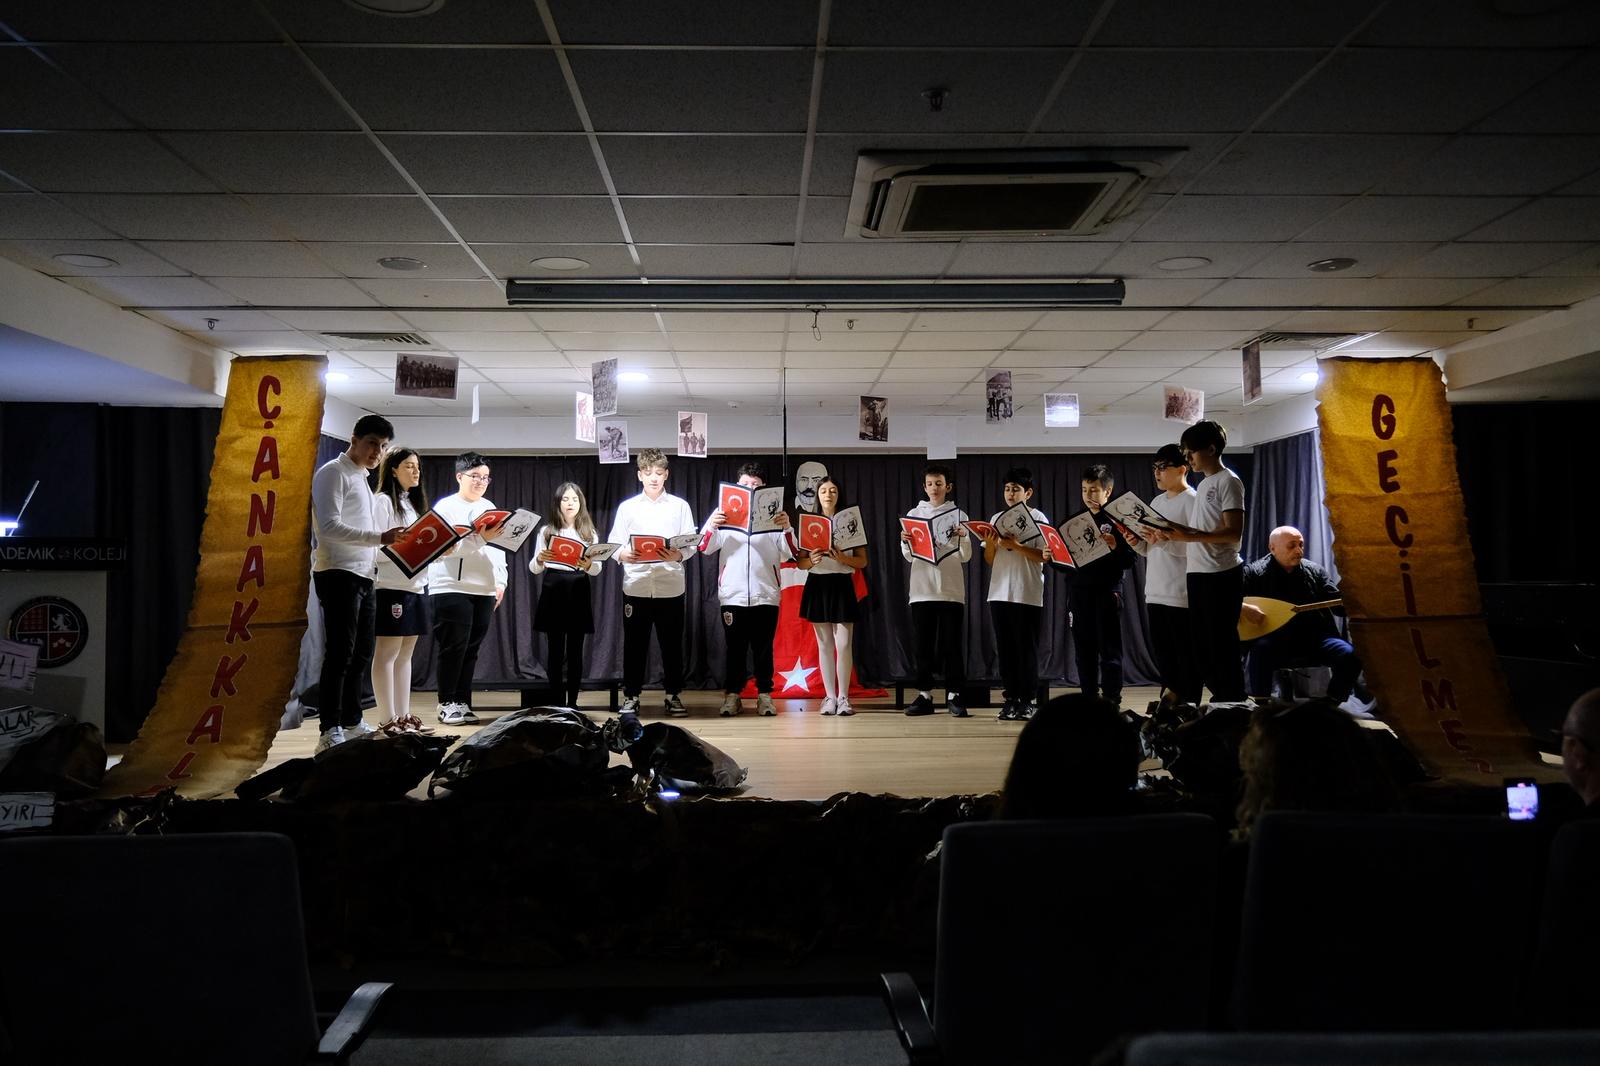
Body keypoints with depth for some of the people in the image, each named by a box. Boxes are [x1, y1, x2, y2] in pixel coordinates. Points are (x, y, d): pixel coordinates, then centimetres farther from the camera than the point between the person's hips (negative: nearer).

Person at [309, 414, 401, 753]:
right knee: (340, 654, -11)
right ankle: (330, 732, -9)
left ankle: (352, 722, 20)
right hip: (338, 574, -9)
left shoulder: (361, 478, 21)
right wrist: (379, 538, -26)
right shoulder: (334, 473, -6)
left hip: (362, 575, 9)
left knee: (361, 653, 12)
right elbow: (330, 526, -19)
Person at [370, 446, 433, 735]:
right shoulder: (383, 501, -5)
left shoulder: (415, 503, 19)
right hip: (392, 586, -8)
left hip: (417, 585, 8)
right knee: (387, 654, -4)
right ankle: (388, 720, -2)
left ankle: (403, 716, 13)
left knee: (405, 654, 9)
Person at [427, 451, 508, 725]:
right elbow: (447, 546, -14)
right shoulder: (446, 507, -1)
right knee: (453, 648, -4)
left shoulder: (489, 507, 17)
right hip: (452, 588, -5)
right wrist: (481, 538, -24)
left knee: (471, 650, 7)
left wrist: (500, 582, 10)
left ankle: (462, 703, 12)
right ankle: (447, 704, 4)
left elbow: (498, 546, 18)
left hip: (484, 590, 6)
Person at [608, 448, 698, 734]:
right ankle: (631, 696, 14)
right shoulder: (627, 507, 7)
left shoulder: (680, 506, 7)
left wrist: (679, 554, -19)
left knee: (672, 643, 6)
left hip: (670, 586, 0)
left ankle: (673, 695, 18)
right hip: (636, 585, 0)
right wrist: (622, 555, -19)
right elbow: (614, 543, 3)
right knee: (634, 644, 4)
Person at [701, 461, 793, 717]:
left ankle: (765, 695, 10)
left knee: (763, 648, 4)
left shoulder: (773, 513, 7)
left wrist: (786, 528, -17)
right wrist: (711, 526, -16)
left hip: (766, 594, 0)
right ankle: (732, 695, 10)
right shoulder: (725, 512, 9)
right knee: (734, 647, 3)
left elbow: (791, 553, 0)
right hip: (733, 594, 0)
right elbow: (705, 548, 3)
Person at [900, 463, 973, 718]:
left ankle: (954, 696, 3)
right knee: (922, 644, 3)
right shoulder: (914, 514, 9)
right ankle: (924, 695, 9)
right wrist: (905, 542, -11)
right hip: (922, 588, 1)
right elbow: (909, 556, 9)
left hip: (951, 588, -1)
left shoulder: (958, 515, 7)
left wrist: (963, 538, -15)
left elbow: (965, 557, 4)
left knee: (952, 644, -1)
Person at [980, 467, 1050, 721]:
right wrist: (990, 544, -7)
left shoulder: (1037, 517, 0)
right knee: (1005, 648, 5)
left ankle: (1027, 701, 4)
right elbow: (989, 560, 14)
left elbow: (1045, 556, -8)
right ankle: (1011, 698, 12)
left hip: (1027, 594, -4)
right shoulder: (997, 518, 13)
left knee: (1026, 649, -1)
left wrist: (1016, 546, -18)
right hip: (1000, 592, 5)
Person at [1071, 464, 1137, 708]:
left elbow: (1131, 559, -7)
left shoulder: (1117, 520, -1)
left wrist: (1115, 546, -25)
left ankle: (1112, 703, 0)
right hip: (1080, 592, 5)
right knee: (1084, 650, 8)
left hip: (1107, 591, -5)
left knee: (1109, 650, -3)